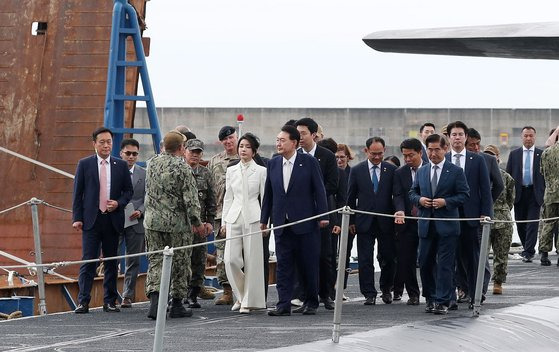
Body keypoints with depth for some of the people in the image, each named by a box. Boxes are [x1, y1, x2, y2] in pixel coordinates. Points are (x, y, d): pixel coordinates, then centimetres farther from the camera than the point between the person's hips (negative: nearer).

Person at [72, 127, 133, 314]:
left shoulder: (121, 165, 8)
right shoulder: (84, 164, 3)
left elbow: (128, 190, 12)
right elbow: (78, 193, 3)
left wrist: (118, 203, -8)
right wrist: (77, 218, -4)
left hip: (113, 219, 2)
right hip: (91, 220, -2)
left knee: (111, 262, 7)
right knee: (88, 261, -6)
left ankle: (110, 301, 14)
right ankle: (83, 302, -6)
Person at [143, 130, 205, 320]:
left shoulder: (153, 162, 3)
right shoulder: (183, 167, -14)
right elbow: (190, 199, -14)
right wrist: (197, 222, -5)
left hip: (153, 221, 4)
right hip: (177, 224, -4)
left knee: (155, 260, 6)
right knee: (179, 263, 8)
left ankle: (154, 298, -13)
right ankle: (177, 304, 14)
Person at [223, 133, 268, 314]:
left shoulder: (261, 171, 2)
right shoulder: (231, 171, 12)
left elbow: (265, 198, 2)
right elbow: (228, 197, 14)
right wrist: (224, 221, 10)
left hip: (253, 218, -3)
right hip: (234, 217, 3)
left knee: (252, 261, -2)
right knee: (230, 259, -7)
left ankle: (248, 301, 7)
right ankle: (241, 295, 14)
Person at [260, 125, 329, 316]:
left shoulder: (309, 162, -3)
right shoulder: (273, 164, 9)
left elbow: (319, 190, -3)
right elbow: (268, 193, 14)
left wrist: (323, 216, -8)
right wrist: (264, 219, 12)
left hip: (305, 223, -4)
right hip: (281, 224, 4)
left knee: (309, 265, 4)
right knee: (283, 265, 1)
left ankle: (311, 302, 16)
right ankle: (283, 304, 1)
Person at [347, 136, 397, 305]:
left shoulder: (392, 170, 2)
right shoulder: (357, 170, 3)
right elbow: (351, 197, 6)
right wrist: (351, 221, 4)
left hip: (386, 221, 0)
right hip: (364, 222, 0)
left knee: (389, 258, 4)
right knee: (365, 260, -1)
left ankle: (386, 289, 24)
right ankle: (369, 294, 4)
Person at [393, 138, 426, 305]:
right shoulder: (400, 173, 6)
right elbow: (398, 195, -3)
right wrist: (400, 211, -21)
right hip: (407, 221, 2)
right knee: (406, 260, 1)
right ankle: (413, 294, 10)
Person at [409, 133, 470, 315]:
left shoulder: (456, 171, -1)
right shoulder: (421, 171, 12)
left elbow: (464, 195, -3)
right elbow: (412, 193, 17)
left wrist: (446, 202, -16)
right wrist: (419, 199, -5)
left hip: (447, 225, -4)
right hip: (426, 224, 4)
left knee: (445, 264, -5)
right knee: (425, 263, 7)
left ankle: (442, 302, -4)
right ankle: (430, 299, 20)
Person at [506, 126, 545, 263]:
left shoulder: (541, 154, 3)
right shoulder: (514, 154, 8)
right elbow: (508, 174, 8)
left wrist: (545, 193, -2)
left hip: (535, 194, -2)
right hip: (519, 194, 2)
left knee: (532, 223, -8)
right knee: (520, 224, 8)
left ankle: (529, 253, -8)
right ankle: (527, 248, 26)